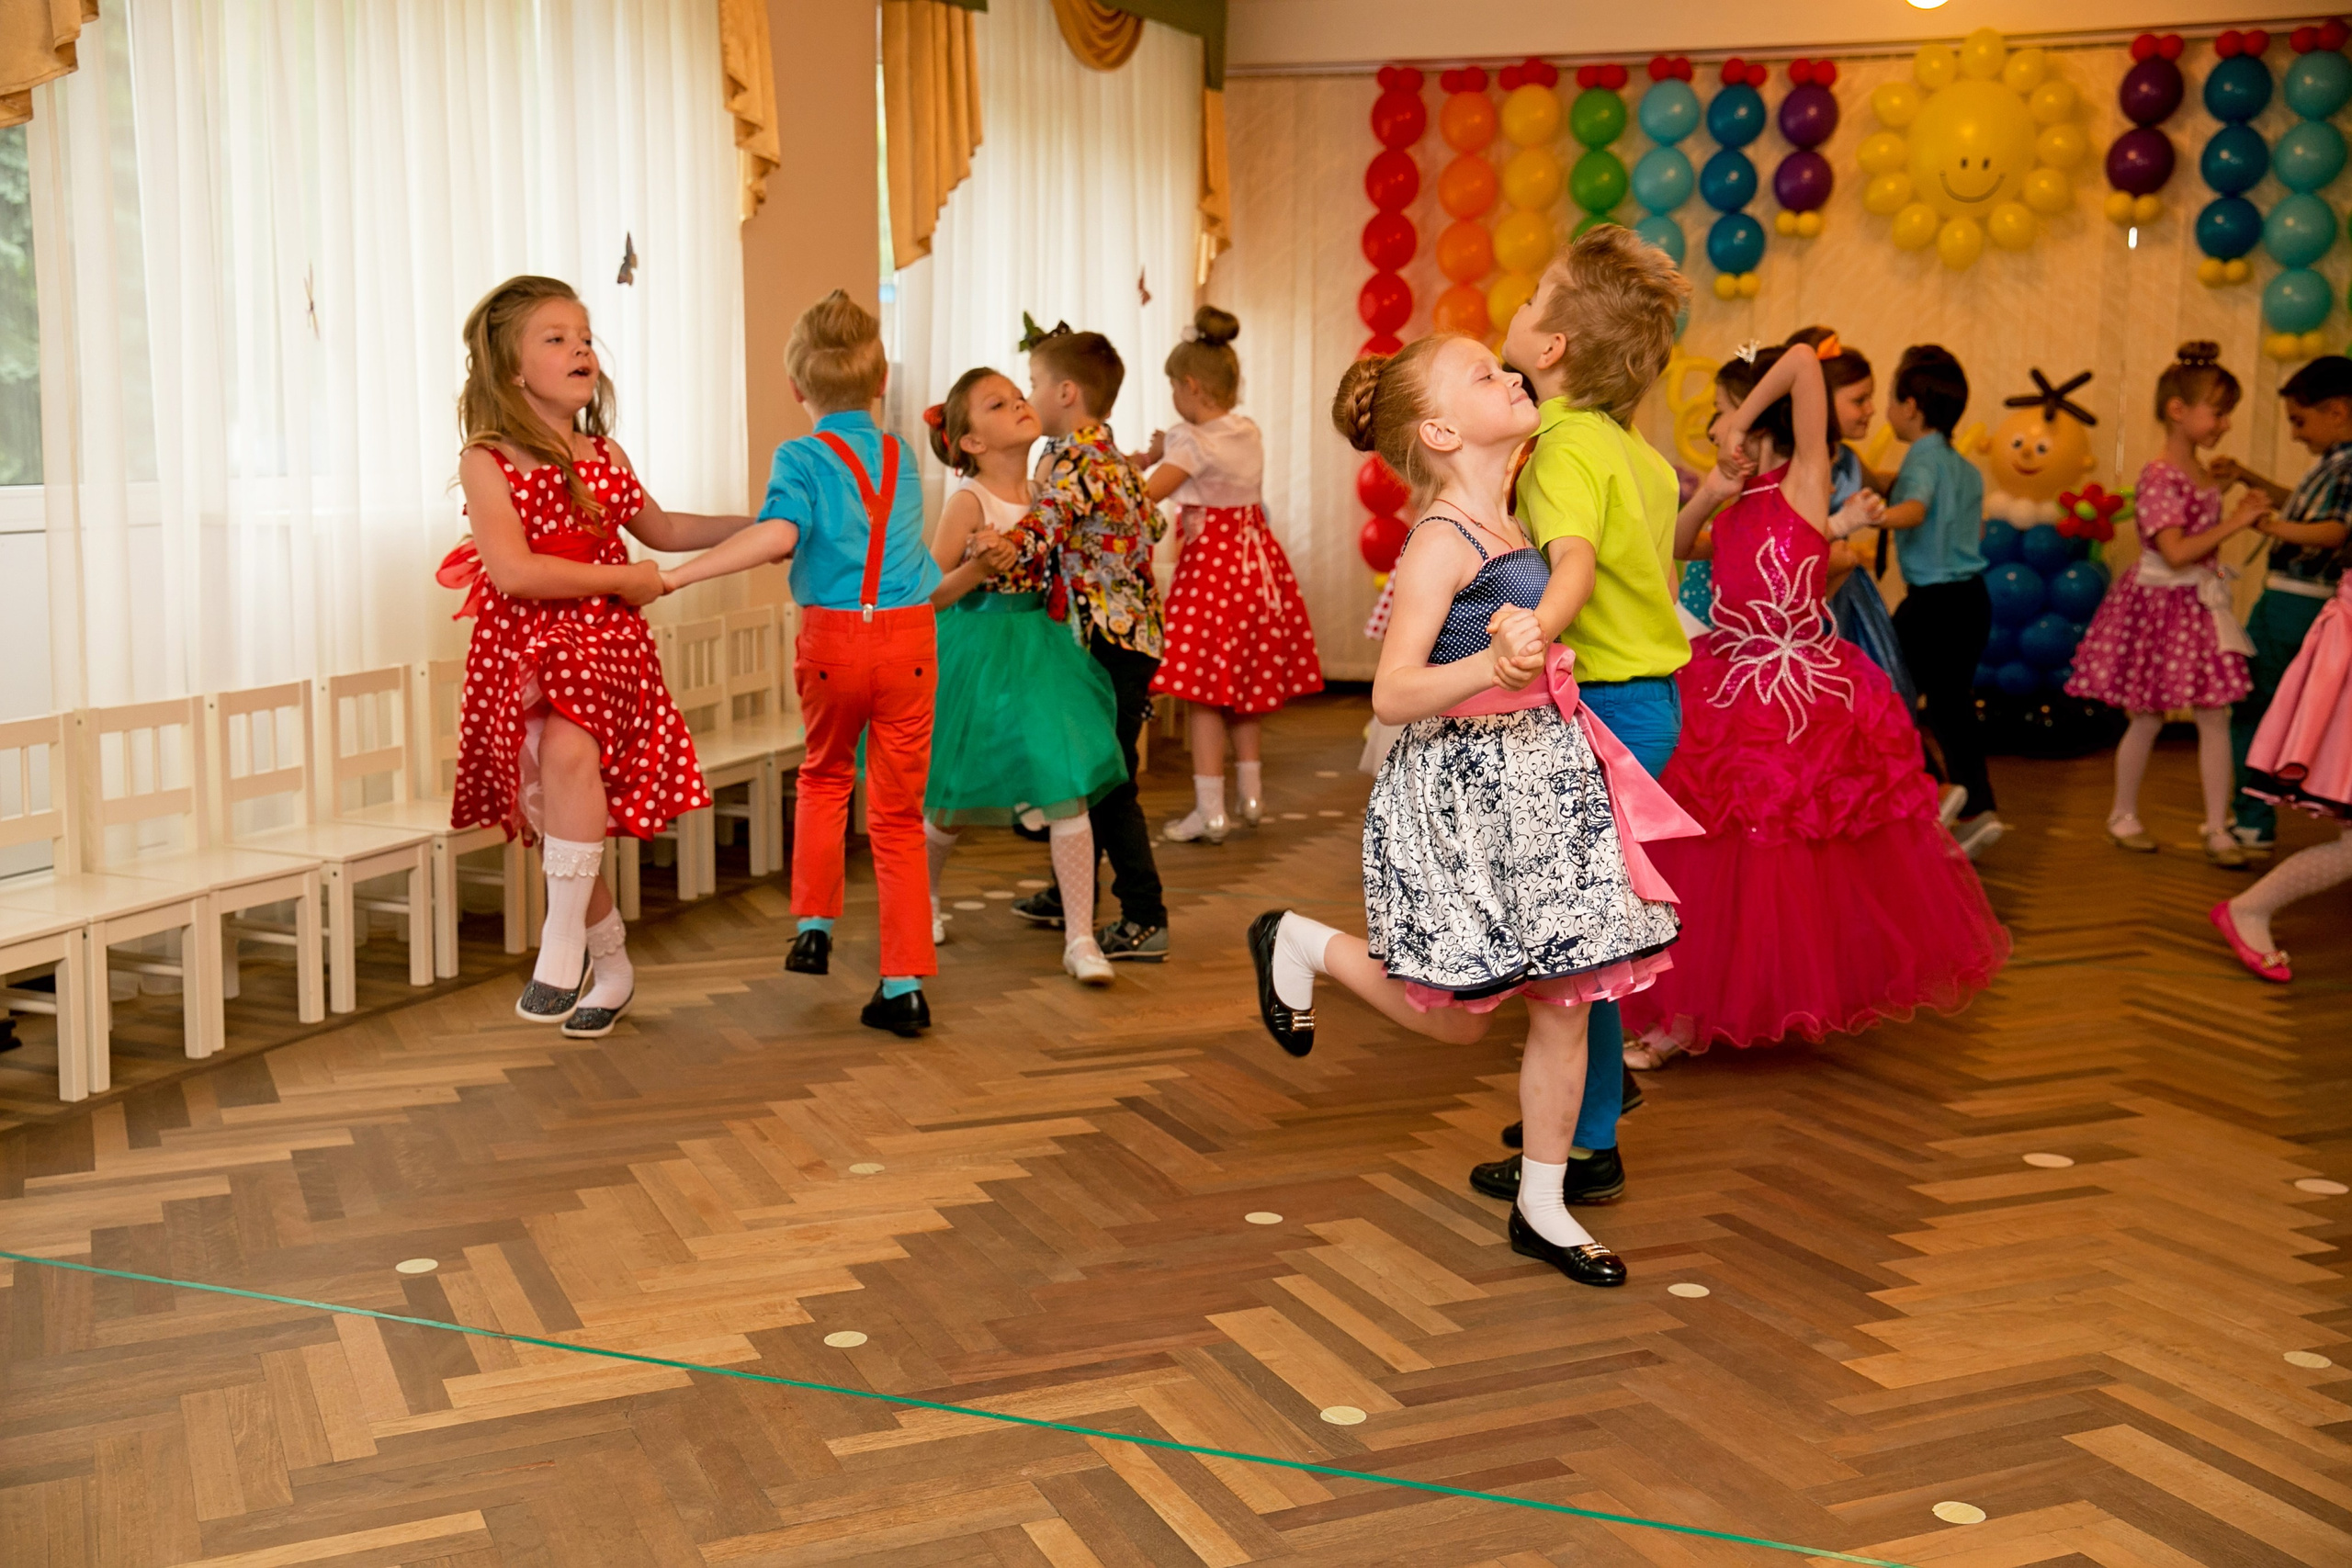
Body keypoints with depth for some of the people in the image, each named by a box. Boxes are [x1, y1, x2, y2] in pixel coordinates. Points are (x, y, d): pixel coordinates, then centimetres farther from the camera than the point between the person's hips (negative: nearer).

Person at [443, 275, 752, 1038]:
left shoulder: (604, 454, 9)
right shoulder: (487, 461, -4)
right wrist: (623, 580, -12)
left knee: (568, 747, -29)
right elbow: (514, 571, -15)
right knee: (560, 822, 2)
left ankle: (564, 945, -21)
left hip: (605, 646, 1)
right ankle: (610, 962, 24)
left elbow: (662, 529, 27)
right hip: (523, 652, -1)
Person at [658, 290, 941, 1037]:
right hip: (909, 636, 2)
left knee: (825, 775, 27)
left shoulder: (803, 457, -4)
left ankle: (814, 927, 26)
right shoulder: (904, 459, 10)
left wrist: (679, 574, -20)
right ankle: (904, 984, 4)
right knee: (899, 813, 6)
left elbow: (779, 533, -22)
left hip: (831, 638, -2)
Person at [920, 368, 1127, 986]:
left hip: (1040, 650, 4)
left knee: (1068, 789, -8)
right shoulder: (969, 501, -13)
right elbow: (928, 595, -11)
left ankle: (1081, 938, -2)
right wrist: (976, 568, -27)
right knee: (954, 801, 10)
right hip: (975, 653, -4)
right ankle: (924, 896, 42)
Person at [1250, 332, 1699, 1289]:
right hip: (1461, 786, -8)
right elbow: (1392, 695, -23)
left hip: (1545, 774, 8)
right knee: (1457, 1015, 5)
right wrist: (1491, 666, -36)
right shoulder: (1442, 543, -17)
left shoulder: (1507, 520, 7)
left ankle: (1542, 1208, 21)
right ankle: (1298, 944, 27)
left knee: (1565, 1002, 8)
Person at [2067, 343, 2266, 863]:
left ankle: (2218, 828, 8)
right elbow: (2175, 552, -26)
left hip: (2201, 605, 8)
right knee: (2148, 717, 6)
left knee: (2214, 717, 3)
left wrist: (2243, 515, 5)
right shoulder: (2160, 477, -18)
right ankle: (2124, 815, 24)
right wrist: (2234, 523, -23)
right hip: (2159, 604, -8)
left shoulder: (2202, 475, 9)